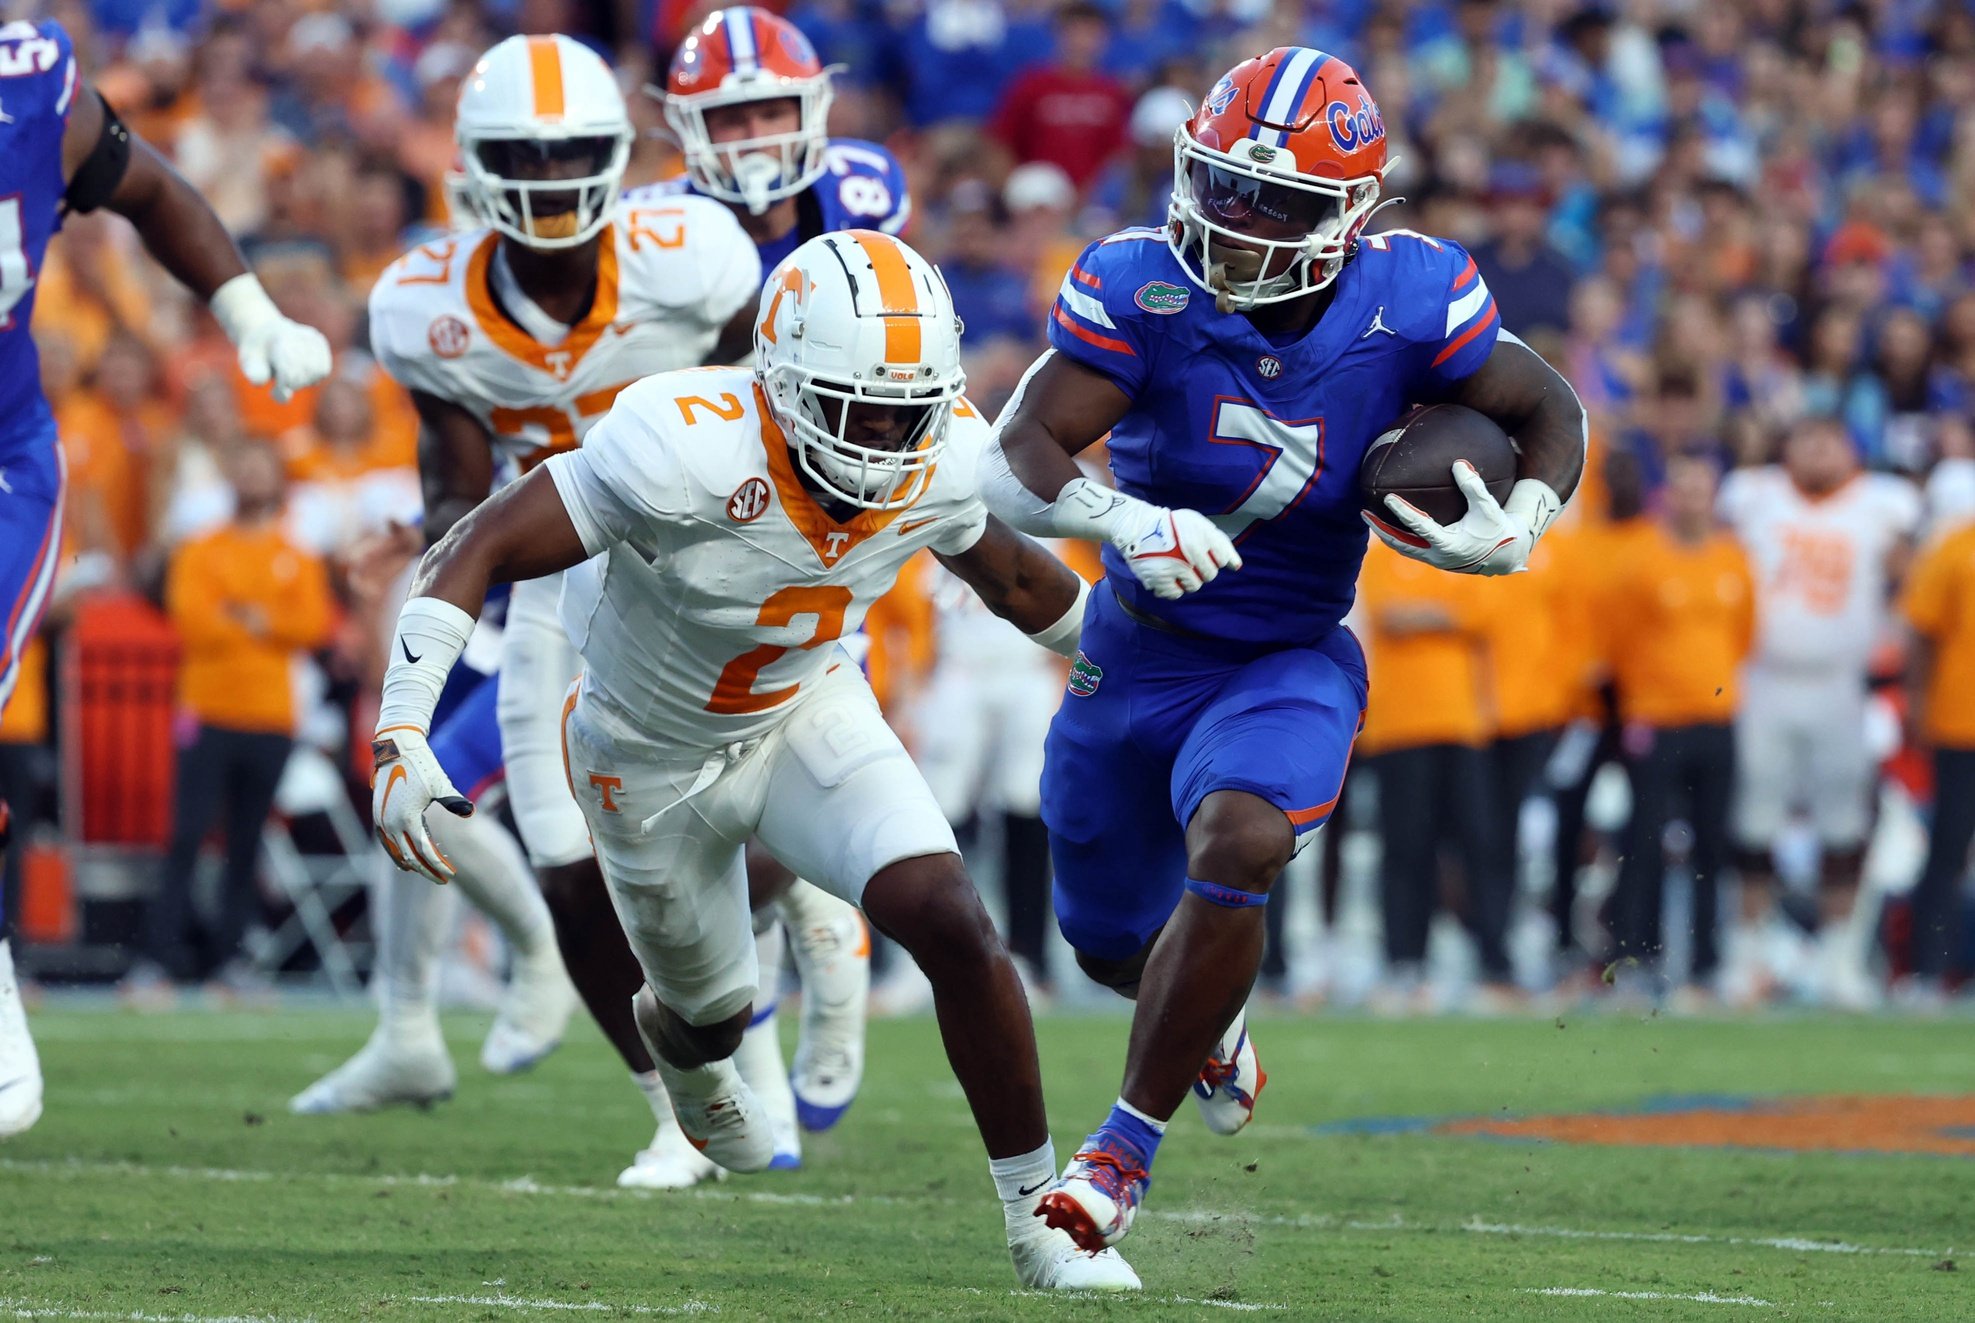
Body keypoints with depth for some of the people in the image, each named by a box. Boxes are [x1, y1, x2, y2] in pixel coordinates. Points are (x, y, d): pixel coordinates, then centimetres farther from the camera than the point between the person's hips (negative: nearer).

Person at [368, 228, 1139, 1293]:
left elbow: (1005, 570, 4)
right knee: (713, 1008, 18)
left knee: (955, 927, -19)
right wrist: (399, 743, -45)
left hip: (807, 715, 3)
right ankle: (679, 1038, 60)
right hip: (652, 757, -3)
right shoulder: (693, 449, -38)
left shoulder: (945, 461, -21)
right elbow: (479, 553, -36)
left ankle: (1038, 1218, -4)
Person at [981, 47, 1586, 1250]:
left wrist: (1516, 530, -21)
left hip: (1290, 661, -2)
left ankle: (1128, 1148, -17)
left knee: (1237, 846, -31)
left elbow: (1549, 411, 0)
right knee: (1110, 940, 16)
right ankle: (1211, 1018, 55)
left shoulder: (1411, 303, -16)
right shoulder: (1141, 289, -20)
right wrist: (1122, 520, -45)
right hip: (1139, 650, 2)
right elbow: (1016, 463, -25)